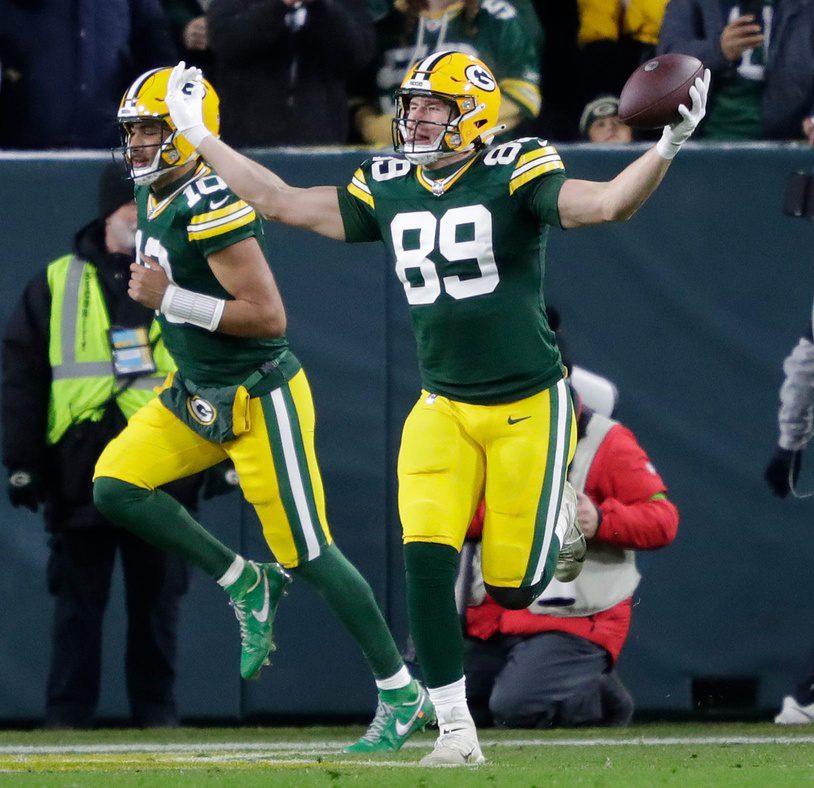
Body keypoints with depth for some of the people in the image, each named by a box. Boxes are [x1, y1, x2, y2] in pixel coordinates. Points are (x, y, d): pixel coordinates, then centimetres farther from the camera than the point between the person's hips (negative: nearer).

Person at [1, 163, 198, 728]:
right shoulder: (56, 286, 6)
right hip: (79, 478, 0)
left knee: (158, 602, 4)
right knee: (77, 602, 2)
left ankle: (158, 713, 11)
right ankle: (66, 718, 5)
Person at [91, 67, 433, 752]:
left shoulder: (212, 208, -23)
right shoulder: (152, 200, 6)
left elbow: (269, 316, -27)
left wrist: (170, 299, -25)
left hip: (259, 400, -9)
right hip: (195, 396, 9)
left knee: (307, 554, -3)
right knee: (116, 489, -6)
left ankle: (403, 695, 9)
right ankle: (245, 584, 9)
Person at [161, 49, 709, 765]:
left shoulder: (515, 174, -12)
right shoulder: (390, 189, 4)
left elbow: (606, 204, -26)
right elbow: (284, 204, 10)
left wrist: (669, 146, -41)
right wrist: (198, 136, 12)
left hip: (528, 405, -4)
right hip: (443, 408, 4)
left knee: (513, 589, -1)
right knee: (427, 560, -14)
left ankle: (559, 514, 35)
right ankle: (456, 730, -4)